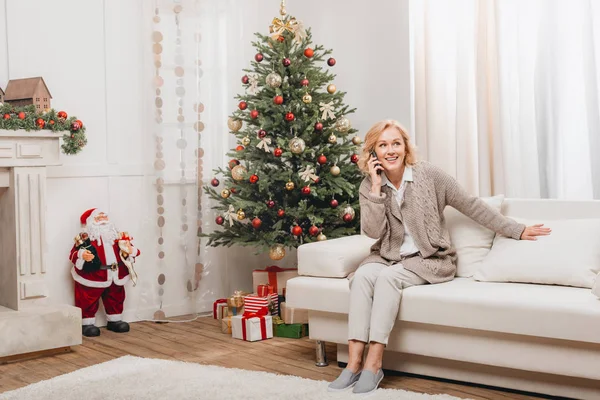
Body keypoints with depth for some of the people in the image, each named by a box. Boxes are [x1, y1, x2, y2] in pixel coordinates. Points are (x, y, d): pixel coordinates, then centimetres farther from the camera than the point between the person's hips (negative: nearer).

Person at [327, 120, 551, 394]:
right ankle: (354, 361, -32)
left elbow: (471, 205, -1)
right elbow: (373, 231, -11)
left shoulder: (428, 175, -6)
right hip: (388, 256, 3)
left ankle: (374, 363, -31)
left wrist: (517, 230, 1)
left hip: (430, 259, -3)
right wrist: (376, 187, -17)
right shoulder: (368, 186, 2)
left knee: (388, 276, -31)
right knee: (362, 275, -29)